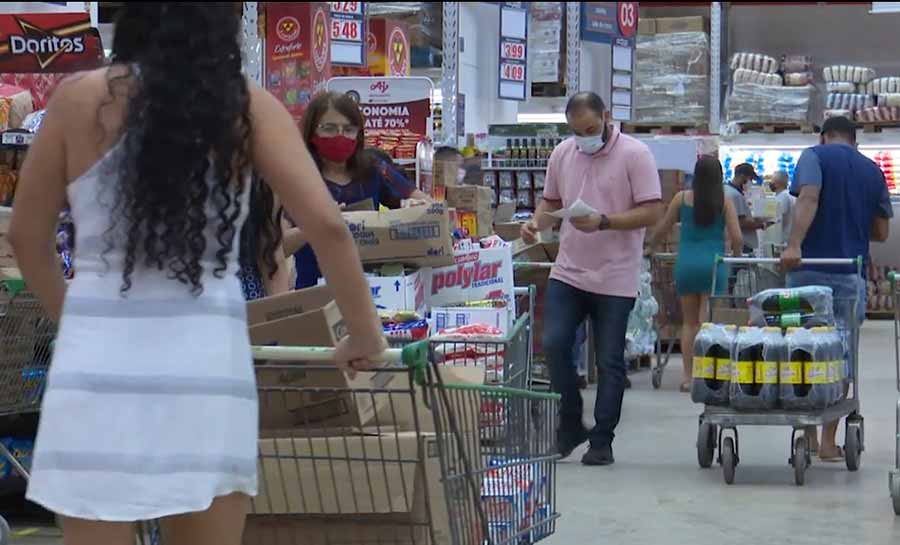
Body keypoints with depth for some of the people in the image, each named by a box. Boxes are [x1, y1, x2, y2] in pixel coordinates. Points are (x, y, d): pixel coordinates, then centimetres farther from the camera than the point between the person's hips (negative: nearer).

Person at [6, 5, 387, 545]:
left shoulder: (80, 98, 4)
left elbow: (27, 236, 12)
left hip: (99, 361, 0)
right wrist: (365, 332, 9)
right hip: (205, 361, 1)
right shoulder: (248, 104, 3)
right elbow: (326, 226, -4)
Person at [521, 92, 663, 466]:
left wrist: (603, 222, -23)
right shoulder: (562, 154, 8)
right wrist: (536, 223, -3)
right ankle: (570, 426, 14)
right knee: (554, 345, -4)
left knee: (609, 362, 3)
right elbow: (551, 201, 18)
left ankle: (602, 440, 13)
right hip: (568, 272, 4)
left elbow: (652, 212, -13)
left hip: (615, 278, -4)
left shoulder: (634, 154, -8)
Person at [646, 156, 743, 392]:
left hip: (686, 265, 2)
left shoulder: (682, 198, 3)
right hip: (714, 264, -1)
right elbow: (737, 238, -4)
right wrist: (736, 257, 16)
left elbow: (661, 230, 8)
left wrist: (649, 248, 27)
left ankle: (688, 377, 9)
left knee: (689, 322, 11)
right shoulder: (725, 202, 0)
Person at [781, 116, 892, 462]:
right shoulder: (873, 171, 12)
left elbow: (808, 198, -17)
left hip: (811, 270, -2)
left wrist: (795, 244, -28)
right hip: (851, 275, 2)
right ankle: (829, 441, 7)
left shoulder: (815, 157, 2)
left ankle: (808, 434, 12)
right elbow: (881, 232, 14)